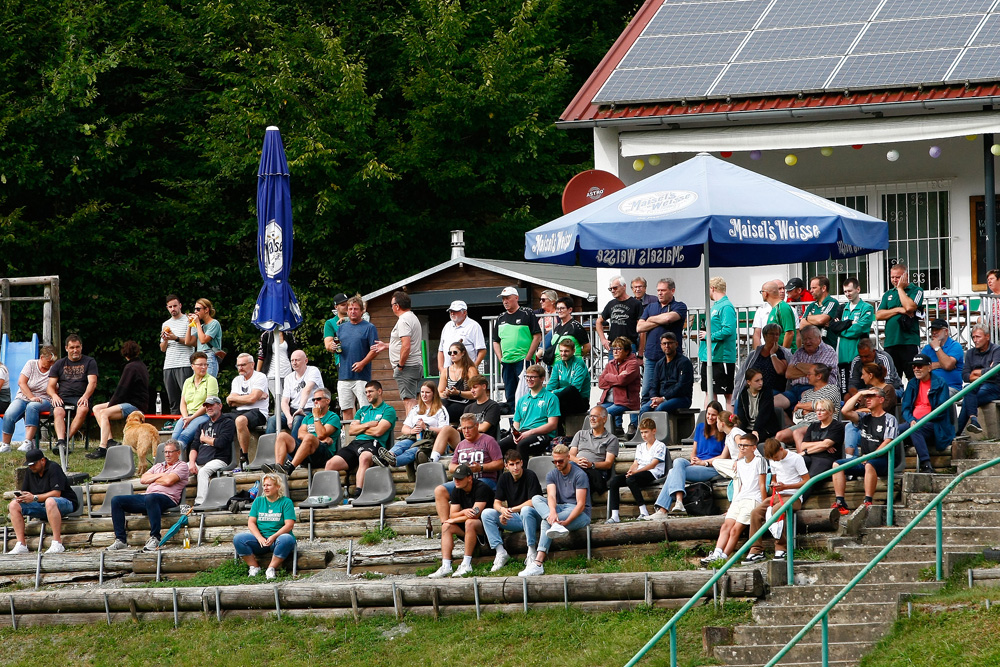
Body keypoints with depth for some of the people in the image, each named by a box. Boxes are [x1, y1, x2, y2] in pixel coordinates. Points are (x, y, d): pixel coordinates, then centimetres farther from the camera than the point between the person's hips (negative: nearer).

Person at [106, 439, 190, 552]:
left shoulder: (182, 466, 10)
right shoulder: (158, 466, 31)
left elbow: (168, 481, -7)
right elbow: (142, 480, 17)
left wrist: (152, 479, 9)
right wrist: (159, 476, 4)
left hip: (167, 498, -8)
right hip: (147, 495, 8)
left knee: (150, 498, -44)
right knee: (116, 500, -7)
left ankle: (155, 538, -41)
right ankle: (121, 540, -14)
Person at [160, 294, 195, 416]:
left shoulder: (187, 321, 3)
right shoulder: (166, 324, 21)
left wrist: (176, 338, -15)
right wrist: (165, 340, -1)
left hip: (184, 365, -6)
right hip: (168, 366, 6)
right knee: (172, 399, 4)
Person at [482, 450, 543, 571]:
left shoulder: (530, 476, -10)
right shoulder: (504, 478, 6)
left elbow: (532, 502, -19)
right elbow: (496, 502, 4)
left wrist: (511, 510, -23)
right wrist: (502, 510, -21)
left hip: (532, 518, -5)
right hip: (515, 520, 5)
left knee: (526, 510, -40)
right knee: (486, 514, -13)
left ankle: (532, 551, -32)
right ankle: (500, 552, -19)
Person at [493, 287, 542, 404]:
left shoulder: (527, 314, -1)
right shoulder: (501, 319, 16)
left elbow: (537, 337, -5)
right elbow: (496, 341, 22)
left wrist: (528, 357, -11)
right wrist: (500, 358, 6)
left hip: (523, 360, -6)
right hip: (506, 363, 6)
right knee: (509, 396, 7)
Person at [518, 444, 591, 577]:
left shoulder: (580, 475, -7)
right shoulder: (552, 475, 10)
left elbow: (581, 504, -16)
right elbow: (551, 496, -10)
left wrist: (566, 521, -31)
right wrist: (552, 511, -34)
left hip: (579, 514, -6)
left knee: (546, 522, -30)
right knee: (536, 499, -21)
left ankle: (538, 563, -41)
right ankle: (555, 524, -45)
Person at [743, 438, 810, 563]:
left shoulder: (796, 458, -7)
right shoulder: (773, 461, 13)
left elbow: (806, 481, -8)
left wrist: (785, 486, -16)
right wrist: (773, 485, 0)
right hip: (778, 496, 7)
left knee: (776, 510, -37)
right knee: (755, 512, -18)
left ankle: (780, 549, -28)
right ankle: (756, 550, -16)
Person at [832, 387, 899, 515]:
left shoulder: (889, 419, 0)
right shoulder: (864, 418, 18)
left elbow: (888, 443, -11)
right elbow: (845, 411, 5)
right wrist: (859, 394, 6)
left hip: (884, 461, -7)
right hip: (864, 460, 7)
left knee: (869, 465, -40)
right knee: (837, 465, -9)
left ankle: (868, 502, -42)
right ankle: (839, 502, -20)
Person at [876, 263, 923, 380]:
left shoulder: (916, 291, 3)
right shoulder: (888, 294, 18)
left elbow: (909, 307, -16)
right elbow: (878, 315, 9)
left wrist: (900, 288, -5)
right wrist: (898, 310, -4)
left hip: (909, 342, -5)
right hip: (890, 342, 5)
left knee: (913, 377, -9)